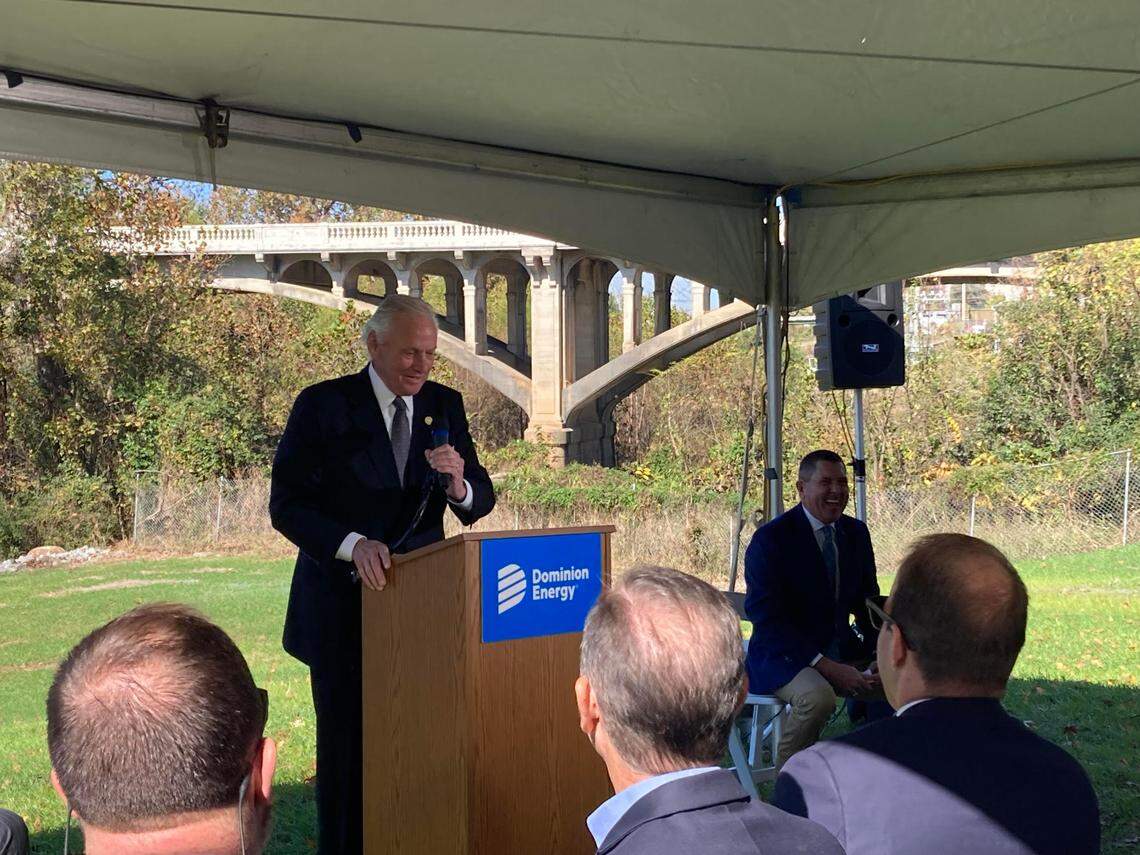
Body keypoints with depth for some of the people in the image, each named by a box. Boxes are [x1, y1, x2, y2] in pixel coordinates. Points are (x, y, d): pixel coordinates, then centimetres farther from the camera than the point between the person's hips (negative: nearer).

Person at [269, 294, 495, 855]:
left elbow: (480, 502, 6)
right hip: (344, 604, -3)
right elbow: (286, 505, -10)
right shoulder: (323, 405, -6)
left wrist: (458, 484, -17)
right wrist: (353, 544, -25)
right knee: (347, 745, 6)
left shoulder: (445, 406, 7)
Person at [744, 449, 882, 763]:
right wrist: (826, 667, -25)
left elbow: (867, 600, 15)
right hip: (784, 655, -6)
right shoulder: (770, 538, -13)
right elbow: (767, 618, -18)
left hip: (843, 652, 7)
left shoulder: (856, 532, 8)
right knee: (818, 696, -35)